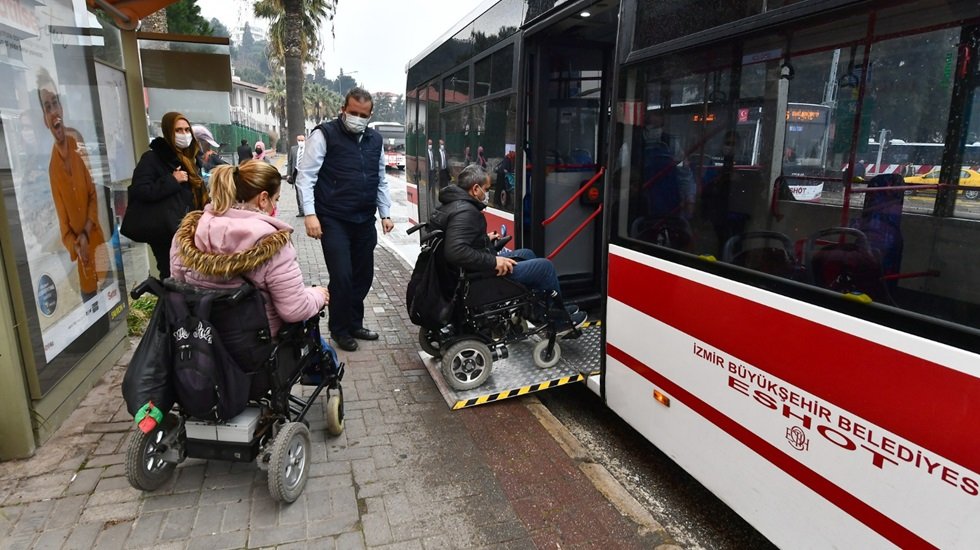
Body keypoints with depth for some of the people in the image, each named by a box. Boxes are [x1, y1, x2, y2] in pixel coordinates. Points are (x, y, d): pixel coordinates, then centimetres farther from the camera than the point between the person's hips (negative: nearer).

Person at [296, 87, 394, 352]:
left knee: (363, 275, 11)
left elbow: (381, 180, 18)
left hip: (365, 221, 6)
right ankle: (339, 330, 15)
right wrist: (310, 214, -18)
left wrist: (385, 214, 13)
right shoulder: (324, 134, -6)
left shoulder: (375, 139, 11)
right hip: (334, 221, -6)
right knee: (342, 277, -6)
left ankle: (354, 324, 29)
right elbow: (306, 176, -9)